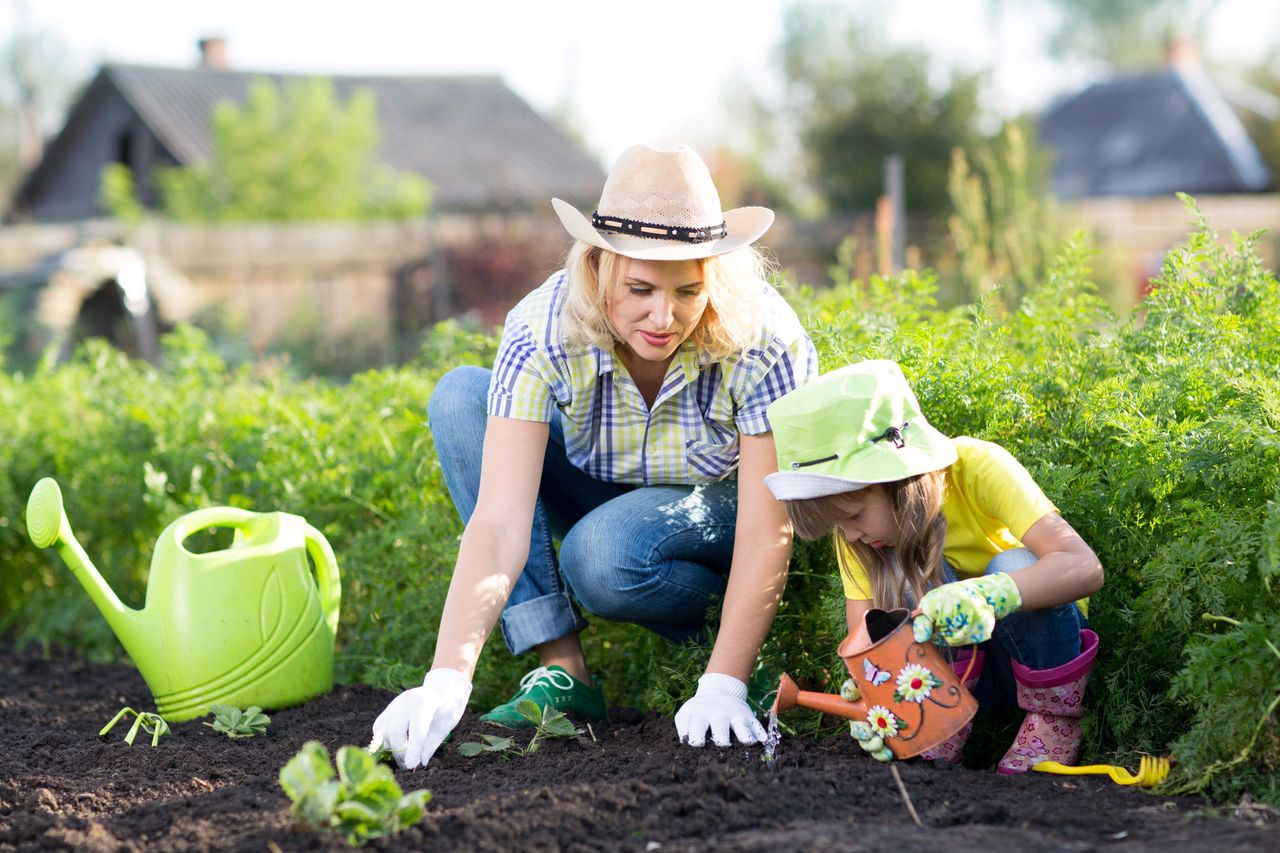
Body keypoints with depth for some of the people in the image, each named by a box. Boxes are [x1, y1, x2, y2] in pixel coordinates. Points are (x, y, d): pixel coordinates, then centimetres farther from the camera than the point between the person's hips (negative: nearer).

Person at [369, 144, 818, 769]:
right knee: (460, 399, -22)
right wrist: (446, 681, -46)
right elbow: (499, 520, -35)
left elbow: (768, 534, -27)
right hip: (603, 494, 4)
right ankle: (562, 671, -21)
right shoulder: (543, 331, -29)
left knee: (602, 555, -36)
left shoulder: (763, 340, -31)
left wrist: (722, 688, -36)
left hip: (725, 506, -3)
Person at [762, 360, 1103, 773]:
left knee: (1015, 566, -32)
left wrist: (986, 595, -54)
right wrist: (867, 694, -39)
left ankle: (1054, 716, -14)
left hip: (1039, 647, -2)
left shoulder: (977, 467, -26)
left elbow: (1085, 567, -37)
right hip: (952, 664, 2)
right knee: (906, 566, -25)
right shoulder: (858, 505, -14)